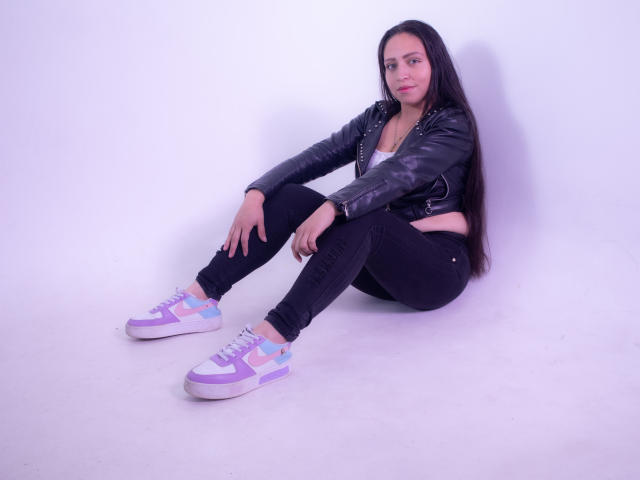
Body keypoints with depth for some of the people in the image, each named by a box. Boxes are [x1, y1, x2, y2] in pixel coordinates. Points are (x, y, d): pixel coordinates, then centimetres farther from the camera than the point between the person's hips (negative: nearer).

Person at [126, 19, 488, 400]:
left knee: (360, 216, -36)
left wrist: (331, 208, -44)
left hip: (438, 267, -6)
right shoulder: (377, 118, 12)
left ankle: (273, 340, -50)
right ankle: (202, 299, -17)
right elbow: (315, 158, 0)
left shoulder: (454, 125, -8)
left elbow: (398, 173, -28)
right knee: (288, 196, -12)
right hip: (377, 266, 6)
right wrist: (256, 195, -16)